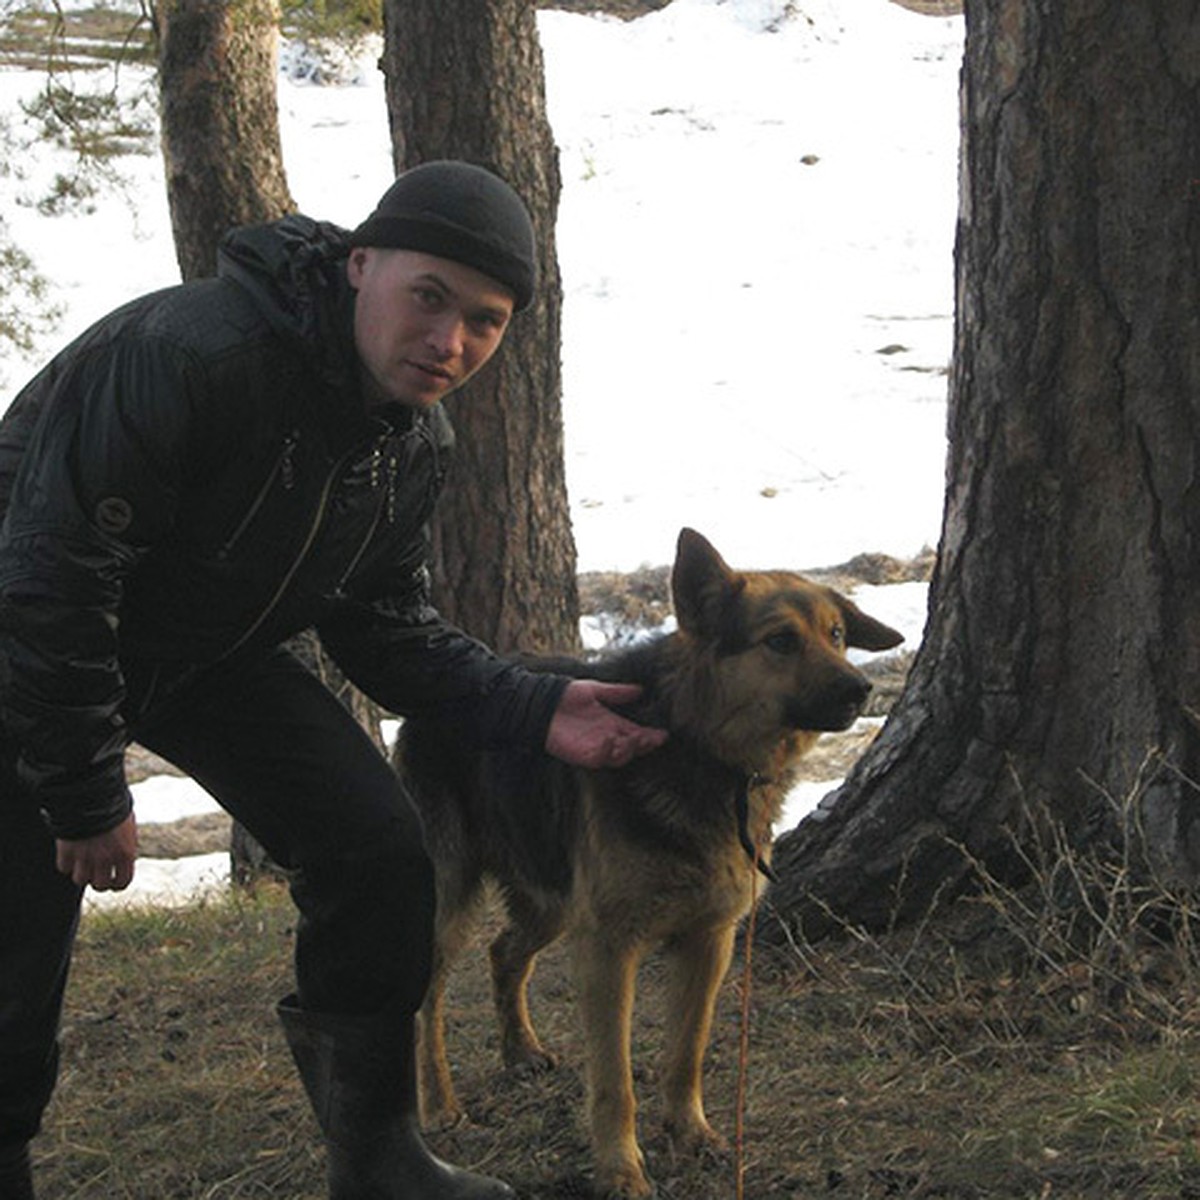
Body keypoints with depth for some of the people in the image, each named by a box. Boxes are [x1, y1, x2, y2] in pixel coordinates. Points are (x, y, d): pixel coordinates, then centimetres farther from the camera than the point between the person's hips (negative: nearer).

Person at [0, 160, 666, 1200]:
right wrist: (84, 793, -25)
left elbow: (383, 625, 2)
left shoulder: (418, 443, -8)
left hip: (210, 651, 7)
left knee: (377, 851, -4)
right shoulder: (196, 353, -35)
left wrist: (531, 708, -14)